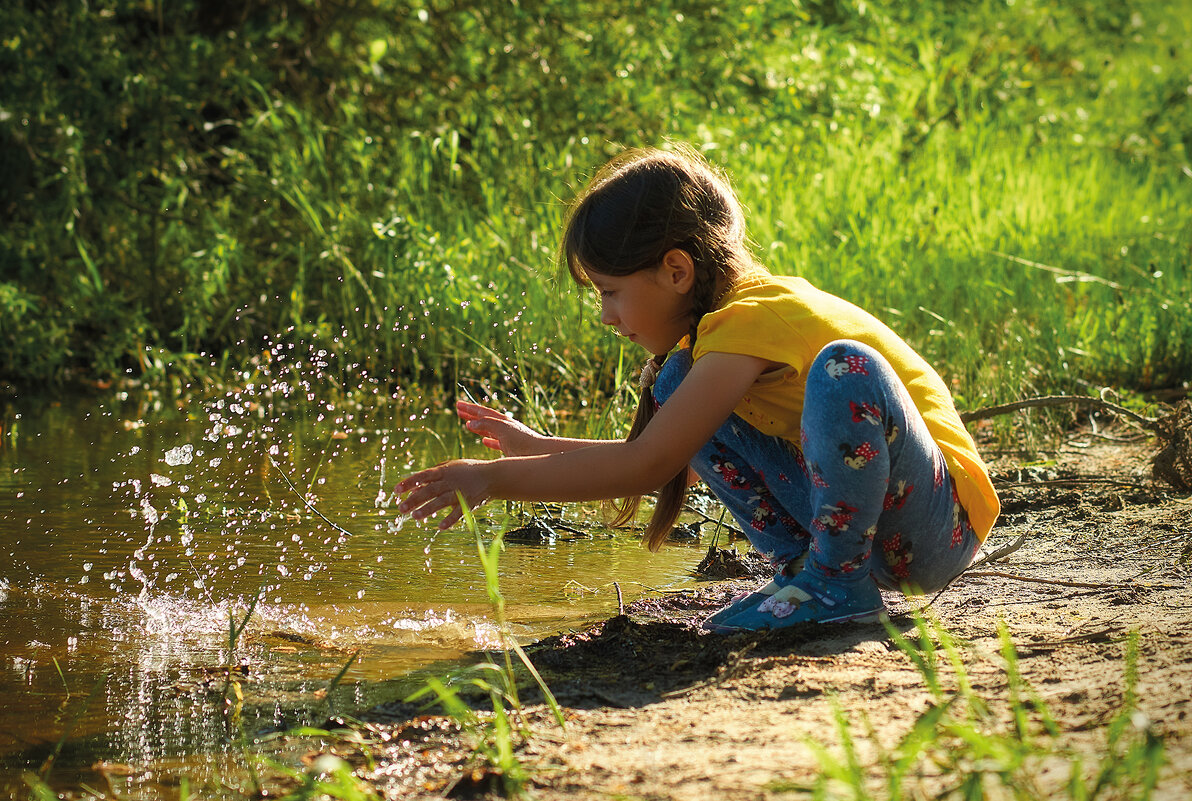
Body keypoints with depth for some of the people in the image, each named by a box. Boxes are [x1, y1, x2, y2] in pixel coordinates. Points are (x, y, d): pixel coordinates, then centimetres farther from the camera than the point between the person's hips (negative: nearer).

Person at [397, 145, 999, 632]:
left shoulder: (747, 323, -21)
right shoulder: (732, 320, 8)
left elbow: (646, 466, -24)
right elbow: (668, 464, 17)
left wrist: (495, 479, -19)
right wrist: (538, 448, 14)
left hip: (942, 525, -9)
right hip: (852, 514, 9)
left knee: (846, 368, -36)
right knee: (675, 389, 3)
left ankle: (838, 582, -18)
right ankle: (803, 565, 2)